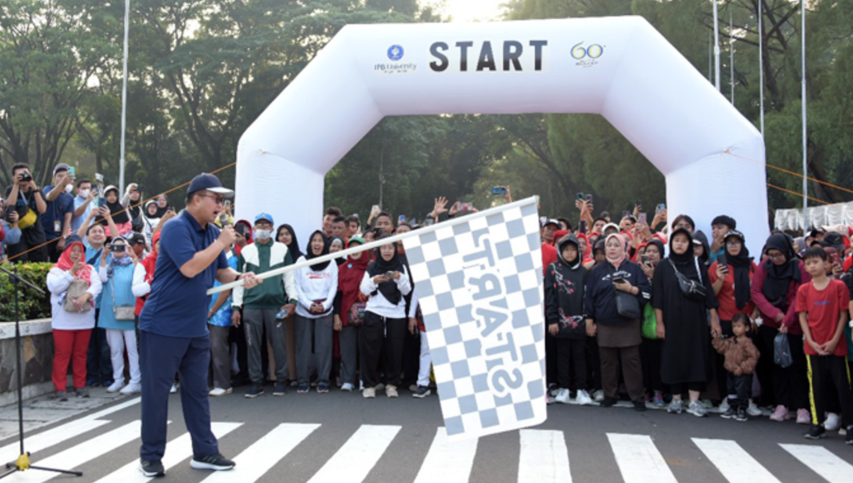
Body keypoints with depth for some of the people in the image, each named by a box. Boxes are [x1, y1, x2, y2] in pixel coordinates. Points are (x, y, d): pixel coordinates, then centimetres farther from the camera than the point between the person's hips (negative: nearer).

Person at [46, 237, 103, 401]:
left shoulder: (89, 269, 12)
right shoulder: (57, 269, 4)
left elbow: (97, 285, -2)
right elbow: (53, 286, -12)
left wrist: (86, 295, -21)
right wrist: (71, 272, -17)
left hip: (85, 320, 3)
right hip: (63, 321, -3)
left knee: (81, 354, 9)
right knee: (62, 354, -2)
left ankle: (80, 385, 16)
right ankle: (60, 388, 2)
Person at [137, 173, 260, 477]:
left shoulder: (212, 232, 9)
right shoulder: (175, 228, -16)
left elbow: (220, 272, 16)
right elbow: (190, 267, -28)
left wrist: (240, 278, -5)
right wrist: (221, 243, -19)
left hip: (196, 327, 8)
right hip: (163, 326, -8)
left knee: (197, 390, 13)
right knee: (156, 391, 2)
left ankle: (204, 452, 22)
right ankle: (151, 456, 15)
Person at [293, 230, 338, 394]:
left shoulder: (332, 263, 6)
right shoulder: (301, 261, 4)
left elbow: (333, 287, 3)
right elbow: (297, 286, 1)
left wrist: (324, 305, -11)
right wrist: (309, 304, -11)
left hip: (324, 311, 0)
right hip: (303, 311, 0)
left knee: (324, 346, -2)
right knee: (303, 347, 2)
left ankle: (323, 381, 4)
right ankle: (302, 381, 8)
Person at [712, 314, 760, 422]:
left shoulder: (747, 343, -19)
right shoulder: (730, 341, 5)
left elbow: (753, 357, -22)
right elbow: (721, 348, 14)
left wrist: (742, 368, -21)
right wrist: (717, 338, 2)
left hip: (743, 374, -7)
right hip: (731, 372, 8)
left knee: (742, 392, 1)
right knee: (731, 391, 17)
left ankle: (742, 411, 13)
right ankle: (732, 408, 29)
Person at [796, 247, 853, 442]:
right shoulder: (803, 290, 2)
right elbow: (802, 317, 2)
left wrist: (834, 341, -9)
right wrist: (811, 341, -7)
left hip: (836, 345, -2)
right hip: (813, 346, 2)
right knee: (817, 385, 8)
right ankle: (817, 423, 16)